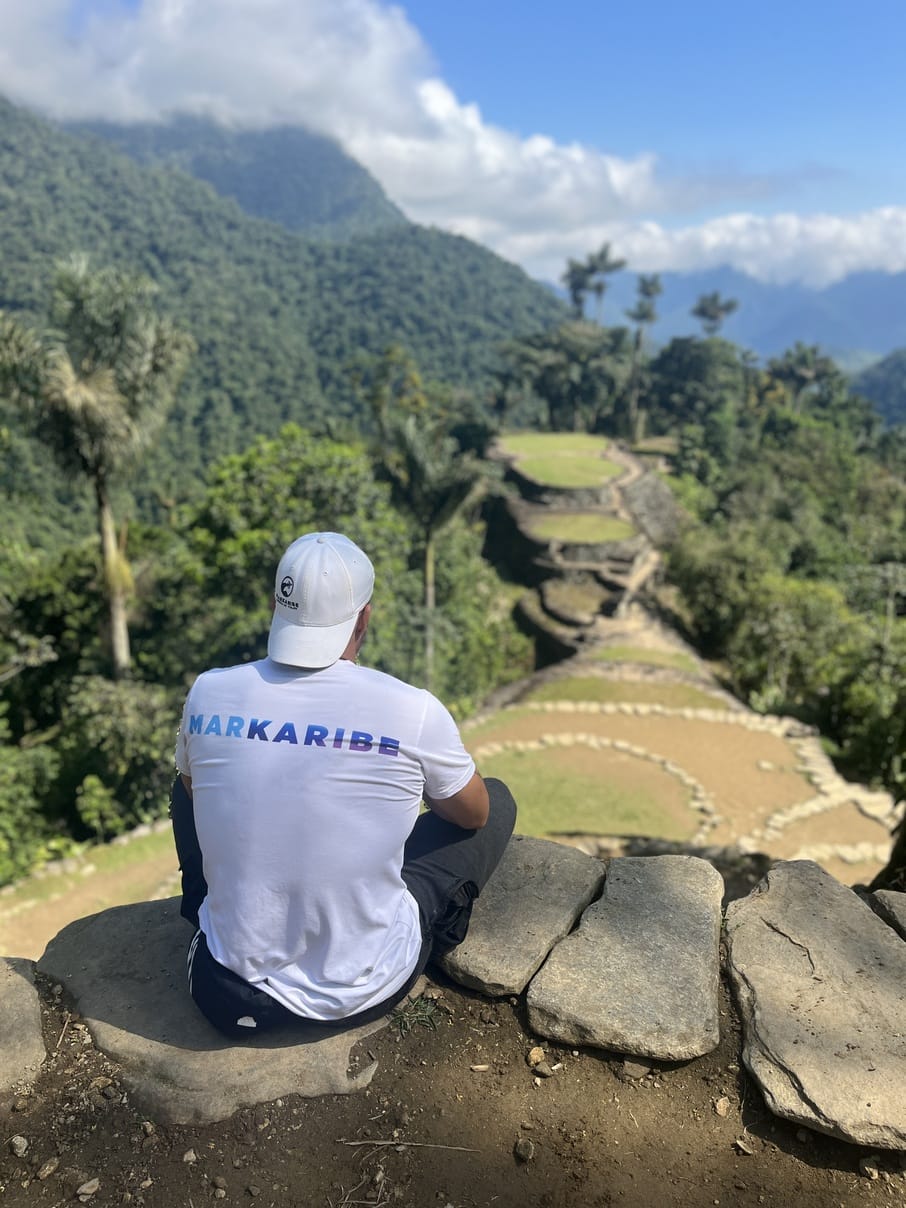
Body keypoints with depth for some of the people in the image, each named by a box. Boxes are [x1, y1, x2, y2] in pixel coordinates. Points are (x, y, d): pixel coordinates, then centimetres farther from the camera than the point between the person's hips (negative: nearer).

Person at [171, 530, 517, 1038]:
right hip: (365, 993, -2)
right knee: (498, 800, 14)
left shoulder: (209, 692, -11)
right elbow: (475, 814, 1)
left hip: (230, 992, 3)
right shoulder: (412, 710, -19)